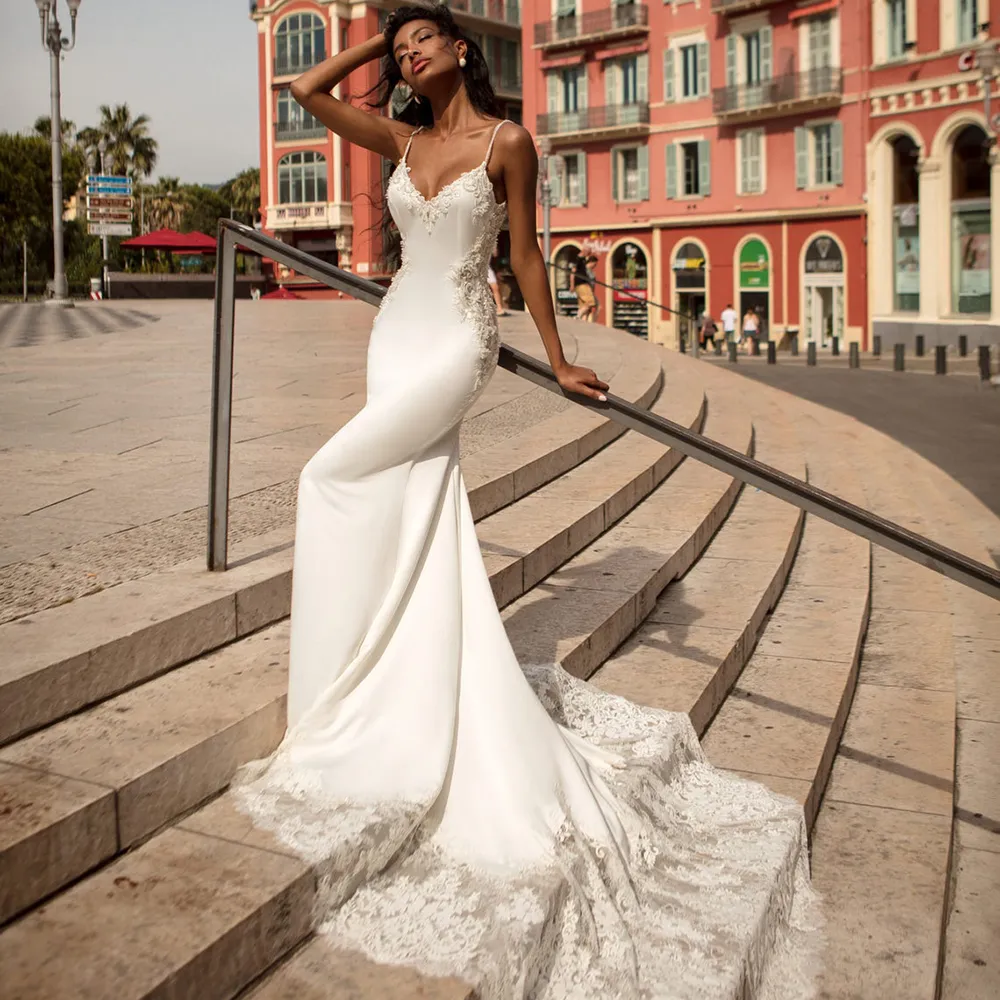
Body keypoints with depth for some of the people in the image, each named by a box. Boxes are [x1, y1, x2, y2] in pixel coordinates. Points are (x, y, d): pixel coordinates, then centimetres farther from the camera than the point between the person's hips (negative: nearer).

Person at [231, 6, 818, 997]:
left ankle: (336, 711, -3)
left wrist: (558, 360, 3)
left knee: (334, 478, -17)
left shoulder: (506, 141, -2)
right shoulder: (404, 141, 13)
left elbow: (525, 256, 1)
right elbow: (307, 93, 13)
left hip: (456, 342, -6)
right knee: (416, 522, 5)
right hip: (397, 332, 6)